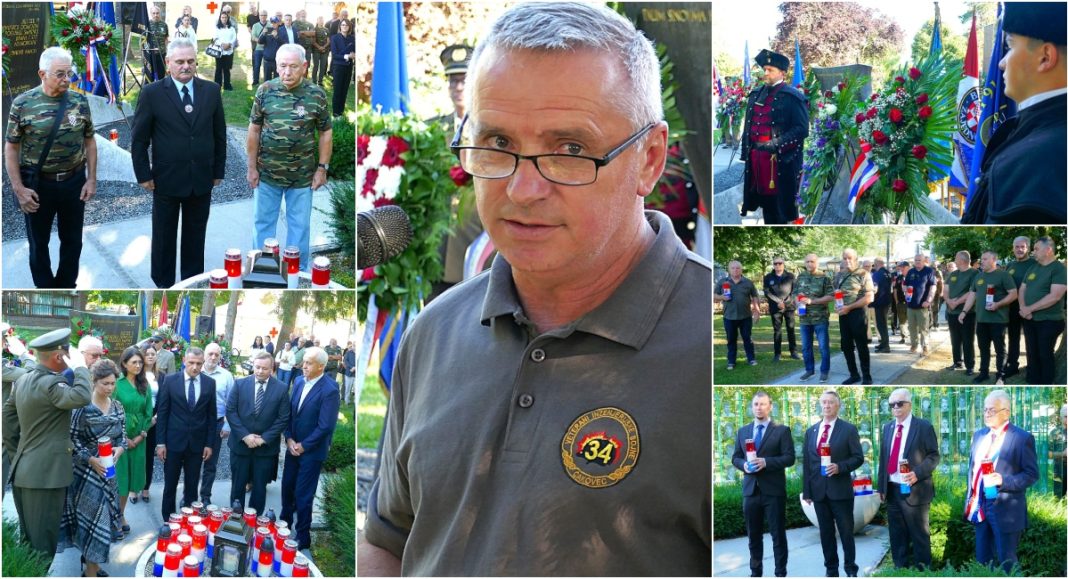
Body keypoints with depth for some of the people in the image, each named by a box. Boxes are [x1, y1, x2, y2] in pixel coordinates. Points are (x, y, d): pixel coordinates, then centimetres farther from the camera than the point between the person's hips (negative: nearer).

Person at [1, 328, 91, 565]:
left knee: (28, 540, 18)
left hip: (23, 471, 10)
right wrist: (79, 367, -20)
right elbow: (82, 396, -35)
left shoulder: (23, 380, 11)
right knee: (42, 545, -3)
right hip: (45, 473, -10)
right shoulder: (50, 383, -18)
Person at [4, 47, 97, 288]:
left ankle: (66, 288, 33)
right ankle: (46, 292, 28)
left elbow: (89, 141, 6)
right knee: (39, 243, 12)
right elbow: (11, 148, -6)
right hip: (37, 185, -2)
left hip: (74, 182, 2)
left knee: (72, 240, 14)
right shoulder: (22, 104, -11)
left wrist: (91, 179, 0)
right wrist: (18, 189, -12)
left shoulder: (79, 101, -3)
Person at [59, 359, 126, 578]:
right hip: (86, 470, -6)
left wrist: (120, 449, -12)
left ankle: (91, 558, 28)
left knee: (102, 515, 11)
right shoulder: (82, 406, -15)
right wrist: (91, 459, -21)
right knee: (92, 516, -4)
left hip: (108, 469, 6)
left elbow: (122, 436, 10)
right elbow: (72, 438, -13)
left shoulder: (118, 407, 3)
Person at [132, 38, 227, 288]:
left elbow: (219, 134, 8)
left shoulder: (211, 91, 1)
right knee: (164, 238, 10)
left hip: (202, 180, 2)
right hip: (166, 180, -2)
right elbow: (139, 139, -3)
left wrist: (218, 171, 7)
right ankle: (164, 285, 23)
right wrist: (144, 175, -5)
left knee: (195, 238, 12)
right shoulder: (152, 93, -7)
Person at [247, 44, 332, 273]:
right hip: (267, 174, 1)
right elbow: (254, 130, 1)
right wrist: (252, 167, 1)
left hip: (302, 176, -1)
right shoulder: (265, 91, -4)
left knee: (300, 225, 10)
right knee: (263, 222, 12)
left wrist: (322, 167, -2)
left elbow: (325, 133, 1)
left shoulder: (316, 95, -6)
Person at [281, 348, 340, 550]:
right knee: (287, 488, 16)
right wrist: (289, 439, -4)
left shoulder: (330, 390, -20)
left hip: (311, 450, -6)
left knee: (303, 496, 1)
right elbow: (290, 412, 8)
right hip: (293, 447, 6)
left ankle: (302, 537, 15)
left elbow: (326, 426, -20)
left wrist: (303, 446, -14)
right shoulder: (299, 382, 2)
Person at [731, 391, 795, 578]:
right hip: (750, 489, 4)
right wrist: (743, 464, -8)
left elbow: (789, 457, -8)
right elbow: (735, 457, 14)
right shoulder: (743, 431, 13)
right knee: (753, 534, 10)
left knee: (778, 534, 1)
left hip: (773, 490, -4)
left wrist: (766, 462, -20)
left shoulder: (782, 430, 0)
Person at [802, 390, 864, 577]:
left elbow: (858, 458, -3)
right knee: (826, 533, 8)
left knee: (846, 532, 1)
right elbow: (806, 463, 10)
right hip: (819, 491, 4)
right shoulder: (811, 431, 10)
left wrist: (839, 467, -20)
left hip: (840, 490, -4)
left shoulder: (849, 430, -1)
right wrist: (806, 491, 5)